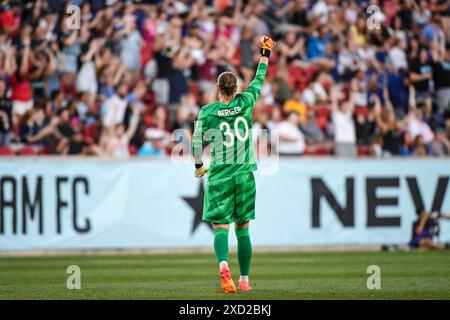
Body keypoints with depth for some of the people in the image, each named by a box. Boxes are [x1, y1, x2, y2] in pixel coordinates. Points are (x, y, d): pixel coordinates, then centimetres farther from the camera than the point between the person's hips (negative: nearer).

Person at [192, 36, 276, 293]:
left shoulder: (207, 111, -4)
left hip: (219, 176, -2)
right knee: (243, 228, 10)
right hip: (245, 174, 2)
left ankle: (223, 264, -33)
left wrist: (199, 165, 13)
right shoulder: (245, 103, 0)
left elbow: (197, 142, -3)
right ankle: (245, 280, 12)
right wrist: (265, 56, 31)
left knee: (221, 227, -5)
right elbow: (259, 81, 16)